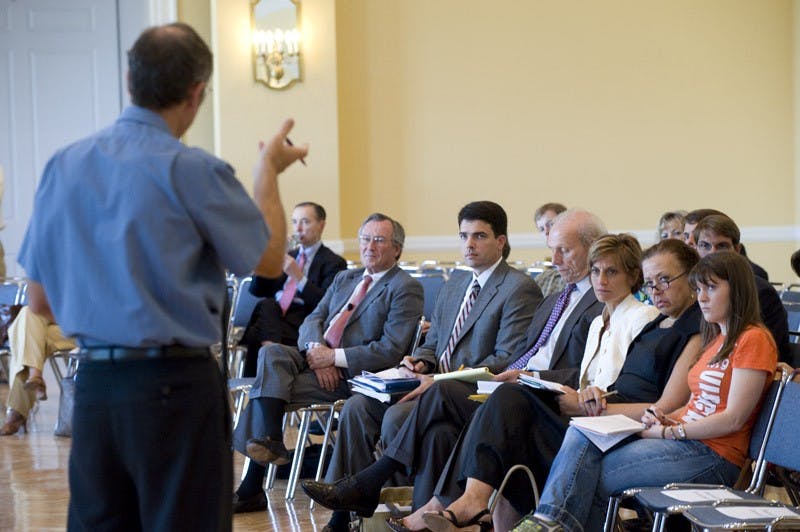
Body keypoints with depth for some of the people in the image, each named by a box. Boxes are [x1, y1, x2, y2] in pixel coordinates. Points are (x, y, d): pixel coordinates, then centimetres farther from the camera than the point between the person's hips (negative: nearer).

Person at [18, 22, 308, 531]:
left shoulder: (64, 165, 5)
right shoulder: (193, 170, -12)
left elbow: (40, 300, 11)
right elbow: (269, 260, 1)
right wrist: (269, 170, 14)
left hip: (93, 385, 6)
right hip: (175, 385, -5)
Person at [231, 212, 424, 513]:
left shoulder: (405, 289, -3)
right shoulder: (344, 279, 22)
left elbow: (391, 351, -13)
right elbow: (312, 321, 13)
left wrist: (334, 356, -17)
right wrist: (317, 348, -11)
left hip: (350, 374, -7)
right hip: (316, 357, 7)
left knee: (267, 385, -21)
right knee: (271, 354, -23)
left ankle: (252, 489, -18)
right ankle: (269, 442, -31)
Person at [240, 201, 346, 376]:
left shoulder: (334, 262, 7)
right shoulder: (288, 255, 27)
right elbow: (256, 290, 21)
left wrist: (298, 276, -14)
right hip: (271, 313, 5)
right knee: (267, 304, -32)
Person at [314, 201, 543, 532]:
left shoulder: (520, 289, -8)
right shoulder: (456, 282, 20)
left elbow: (507, 360, -16)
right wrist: (420, 363, -1)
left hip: (473, 393, -8)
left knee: (398, 415, -28)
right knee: (358, 406, -9)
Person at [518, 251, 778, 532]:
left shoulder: (754, 339, -7)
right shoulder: (715, 339, 23)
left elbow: (734, 419, -14)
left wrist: (669, 431, -12)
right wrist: (664, 417, 0)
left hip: (713, 456, -8)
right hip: (689, 443, 8)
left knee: (587, 478, -17)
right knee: (581, 434, -15)